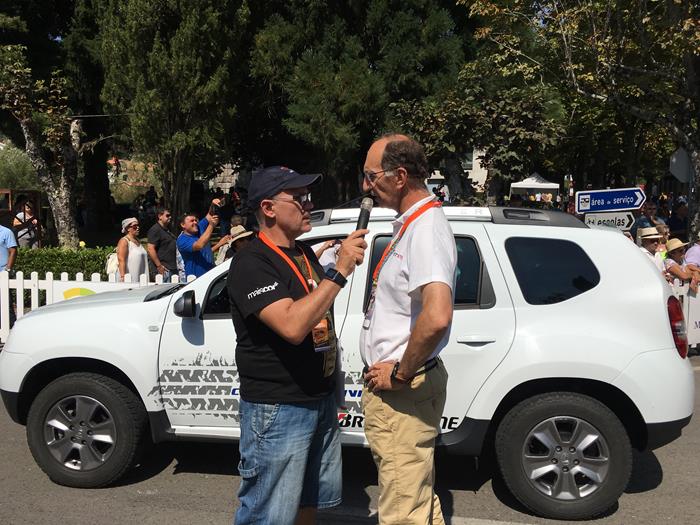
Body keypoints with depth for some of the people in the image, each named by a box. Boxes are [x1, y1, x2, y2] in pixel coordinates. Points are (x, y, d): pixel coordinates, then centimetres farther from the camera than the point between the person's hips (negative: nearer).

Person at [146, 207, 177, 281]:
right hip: (163, 269, -9)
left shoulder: (167, 230, 20)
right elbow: (150, 248, -18)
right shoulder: (155, 230, -9)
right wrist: (159, 266, -21)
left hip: (172, 269, 9)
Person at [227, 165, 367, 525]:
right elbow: (292, 326, -31)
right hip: (277, 409, -8)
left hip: (320, 399, 9)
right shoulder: (251, 263, -18)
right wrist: (339, 272, -30)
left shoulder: (305, 253, 11)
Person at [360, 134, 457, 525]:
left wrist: (400, 374, -23)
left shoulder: (426, 228, -21)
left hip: (402, 391, -10)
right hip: (391, 387, 10)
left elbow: (437, 316, -35)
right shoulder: (411, 222, 12)